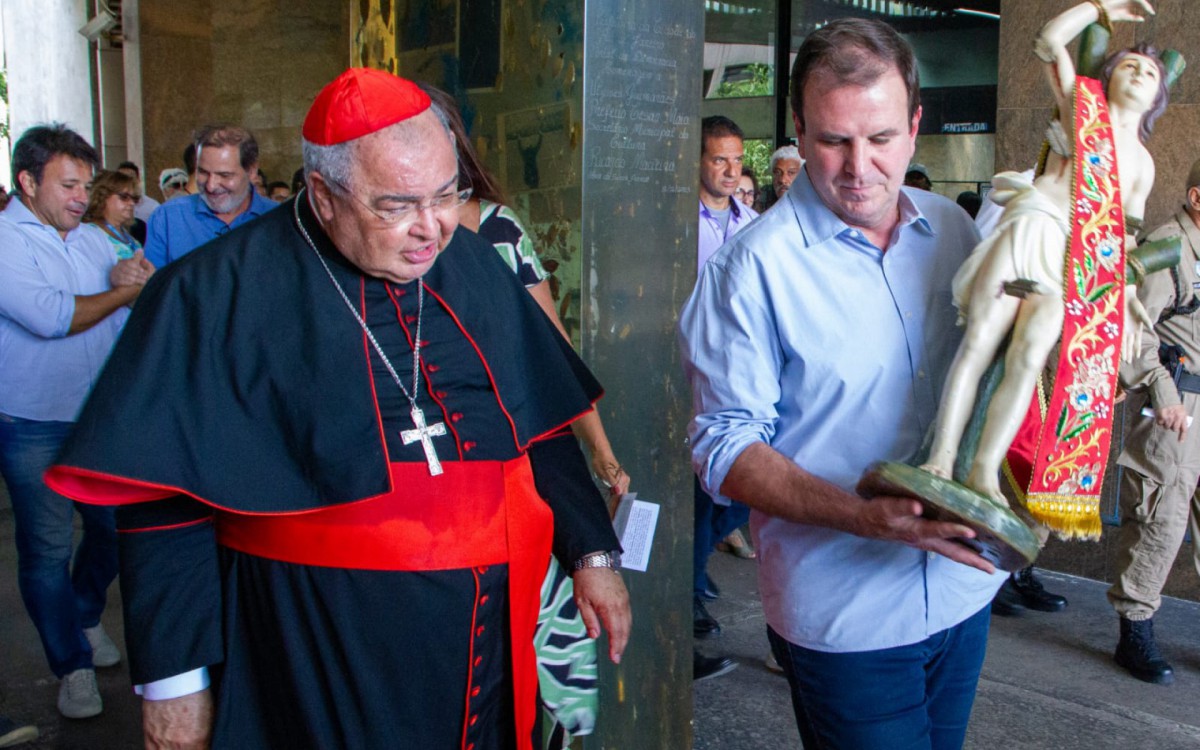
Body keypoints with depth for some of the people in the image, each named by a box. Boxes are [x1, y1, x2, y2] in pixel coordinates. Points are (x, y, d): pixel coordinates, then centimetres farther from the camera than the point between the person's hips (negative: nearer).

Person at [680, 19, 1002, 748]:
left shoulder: (954, 229, 2)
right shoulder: (755, 266, -16)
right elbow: (726, 444, -16)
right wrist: (861, 515, -27)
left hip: (965, 584, 6)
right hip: (846, 615, -6)